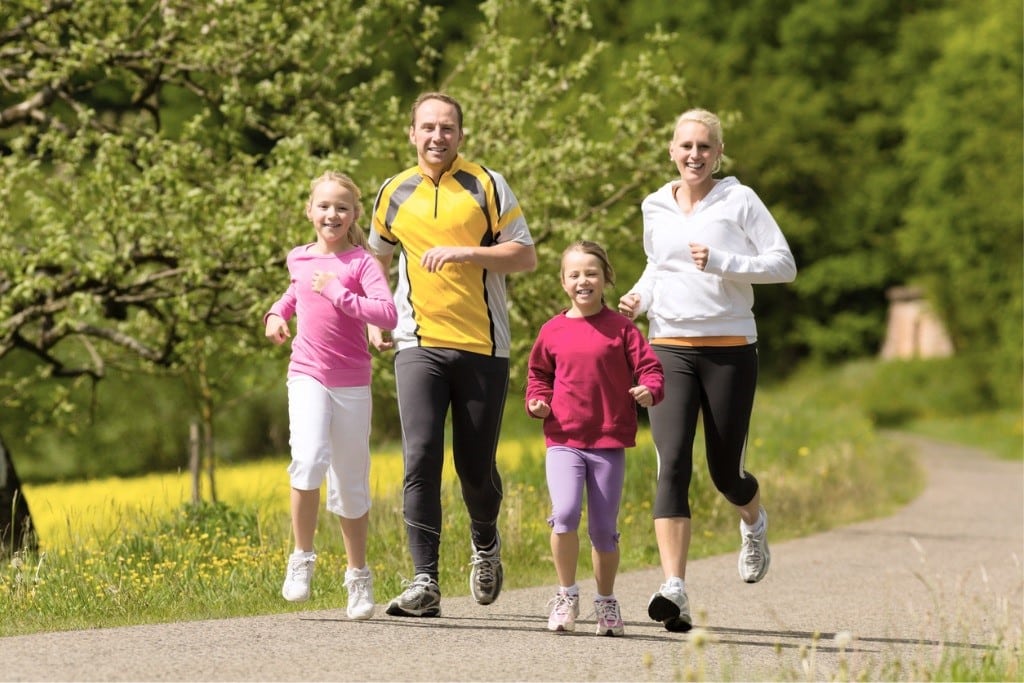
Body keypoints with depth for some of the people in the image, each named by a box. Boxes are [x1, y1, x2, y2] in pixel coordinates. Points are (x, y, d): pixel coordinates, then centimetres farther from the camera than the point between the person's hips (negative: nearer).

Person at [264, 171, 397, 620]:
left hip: (352, 383, -1)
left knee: (351, 483, 7)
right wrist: (276, 312, 13)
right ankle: (302, 558, -8)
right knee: (309, 460, -23)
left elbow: (388, 315, -19)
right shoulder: (298, 259, 8)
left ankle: (358, 575, 23)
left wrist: (340, 295, -21)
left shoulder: (361, 263, -5)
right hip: (307, 376, 1)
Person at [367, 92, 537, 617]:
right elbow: (378, 259, 27)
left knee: (476, 466, 5)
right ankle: (425, 582, -15)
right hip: (419, 345, 1)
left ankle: (485, 543, 37)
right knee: (421, 458, -14)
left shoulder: (487, 186, 1)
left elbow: (525, 256, -2)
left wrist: (464, 252, -15)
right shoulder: (393, 194, 9)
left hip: (483, 347, -1)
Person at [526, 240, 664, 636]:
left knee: (604, 528, 5)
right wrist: (537, 402, 0)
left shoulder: (620, 329, 1)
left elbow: (650, 368, 1)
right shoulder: (553, 331, 5)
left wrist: (649, 391, -20)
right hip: (563, 440, 0)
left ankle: (606, 601, 25)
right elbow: (538, 374, 19)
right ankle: (567, 596, -3)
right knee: (564, 514, -19)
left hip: (609, 443, 0)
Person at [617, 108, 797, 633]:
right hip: (670, 348, 2)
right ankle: (674, 589, -22)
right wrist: (639, 298, 7)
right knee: (672, 464, -15)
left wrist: (722, 263, -17)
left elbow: (784, 264, -5)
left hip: (729, 350, -2)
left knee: (725, 472, 5)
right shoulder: (656, 208, 11)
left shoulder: (739, 201, -1)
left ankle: (753, 521, 44)